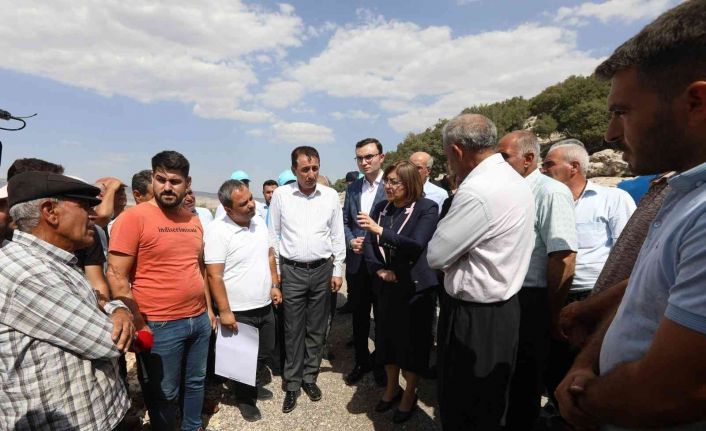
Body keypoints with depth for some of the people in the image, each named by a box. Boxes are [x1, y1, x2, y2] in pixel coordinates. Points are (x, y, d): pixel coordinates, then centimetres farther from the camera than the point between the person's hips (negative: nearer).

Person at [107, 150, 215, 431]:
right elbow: (117, 277, -14)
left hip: (199, 320, 6)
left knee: (196, 382, 22)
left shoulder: (193, 220, 7)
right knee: (164, 394, 13)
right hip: (159, 326, -6)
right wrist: (138, 325, -14)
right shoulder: (133, 217, -13)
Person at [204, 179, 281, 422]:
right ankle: (244, 398, 38)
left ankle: (251, 385, 47)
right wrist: (224, 311, -19)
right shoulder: (217, 231, -20)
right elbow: (214, 275, -19)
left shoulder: (259, 222, 1)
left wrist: (274, 285, 10)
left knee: (266, 353, 21)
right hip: (238, 312, -6)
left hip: (264, 306, 6)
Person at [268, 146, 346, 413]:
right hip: (291, 271, -1)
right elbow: (273, 236, 2)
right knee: (293, 331, 8)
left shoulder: (331, 196, -1)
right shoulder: (280, 195, -4)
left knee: (316, 330, 12)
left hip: (322, 270, 1)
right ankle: (292, 384, 24)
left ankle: (309, 377, 30)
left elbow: (337, 235, 5)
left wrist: (337, 271, 4)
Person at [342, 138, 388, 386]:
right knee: (359, 315, 16)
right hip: (357, 263, 5)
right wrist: (351, 241, -6)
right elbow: (345, 222, 11)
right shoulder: (353, 188, 9)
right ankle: (361, 361, 36)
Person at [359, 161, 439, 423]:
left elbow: (416, 245, -24)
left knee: (412, 341, 10)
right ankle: (392, 387, 41)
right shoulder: (380, 208, 3)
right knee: (386, 337, 17)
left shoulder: (427, 208, -12)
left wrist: (380, 230, -31)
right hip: (385, 286, 5)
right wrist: (379, 270, -14)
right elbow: (368, 244, 1)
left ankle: (409, 394, 34)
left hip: (414, 287, -4)